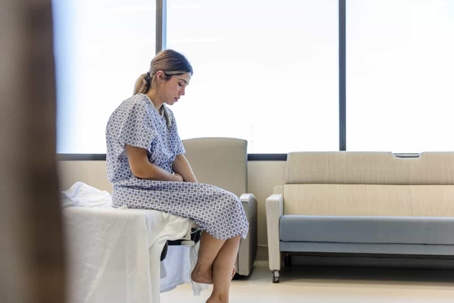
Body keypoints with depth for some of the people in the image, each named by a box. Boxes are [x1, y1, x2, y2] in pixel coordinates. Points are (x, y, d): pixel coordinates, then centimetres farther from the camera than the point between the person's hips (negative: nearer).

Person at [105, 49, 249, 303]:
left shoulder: (166, 113, 14)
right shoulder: (137, 109, -15)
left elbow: (178, 157, 9)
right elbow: (139, 169, -20)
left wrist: (196, 189, -6)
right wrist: (178, 181, -5)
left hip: (163, 187, 9)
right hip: (139, 192, -9)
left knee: (231, 210, -9)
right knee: (226, 205, -19)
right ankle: (203, 269, 2)